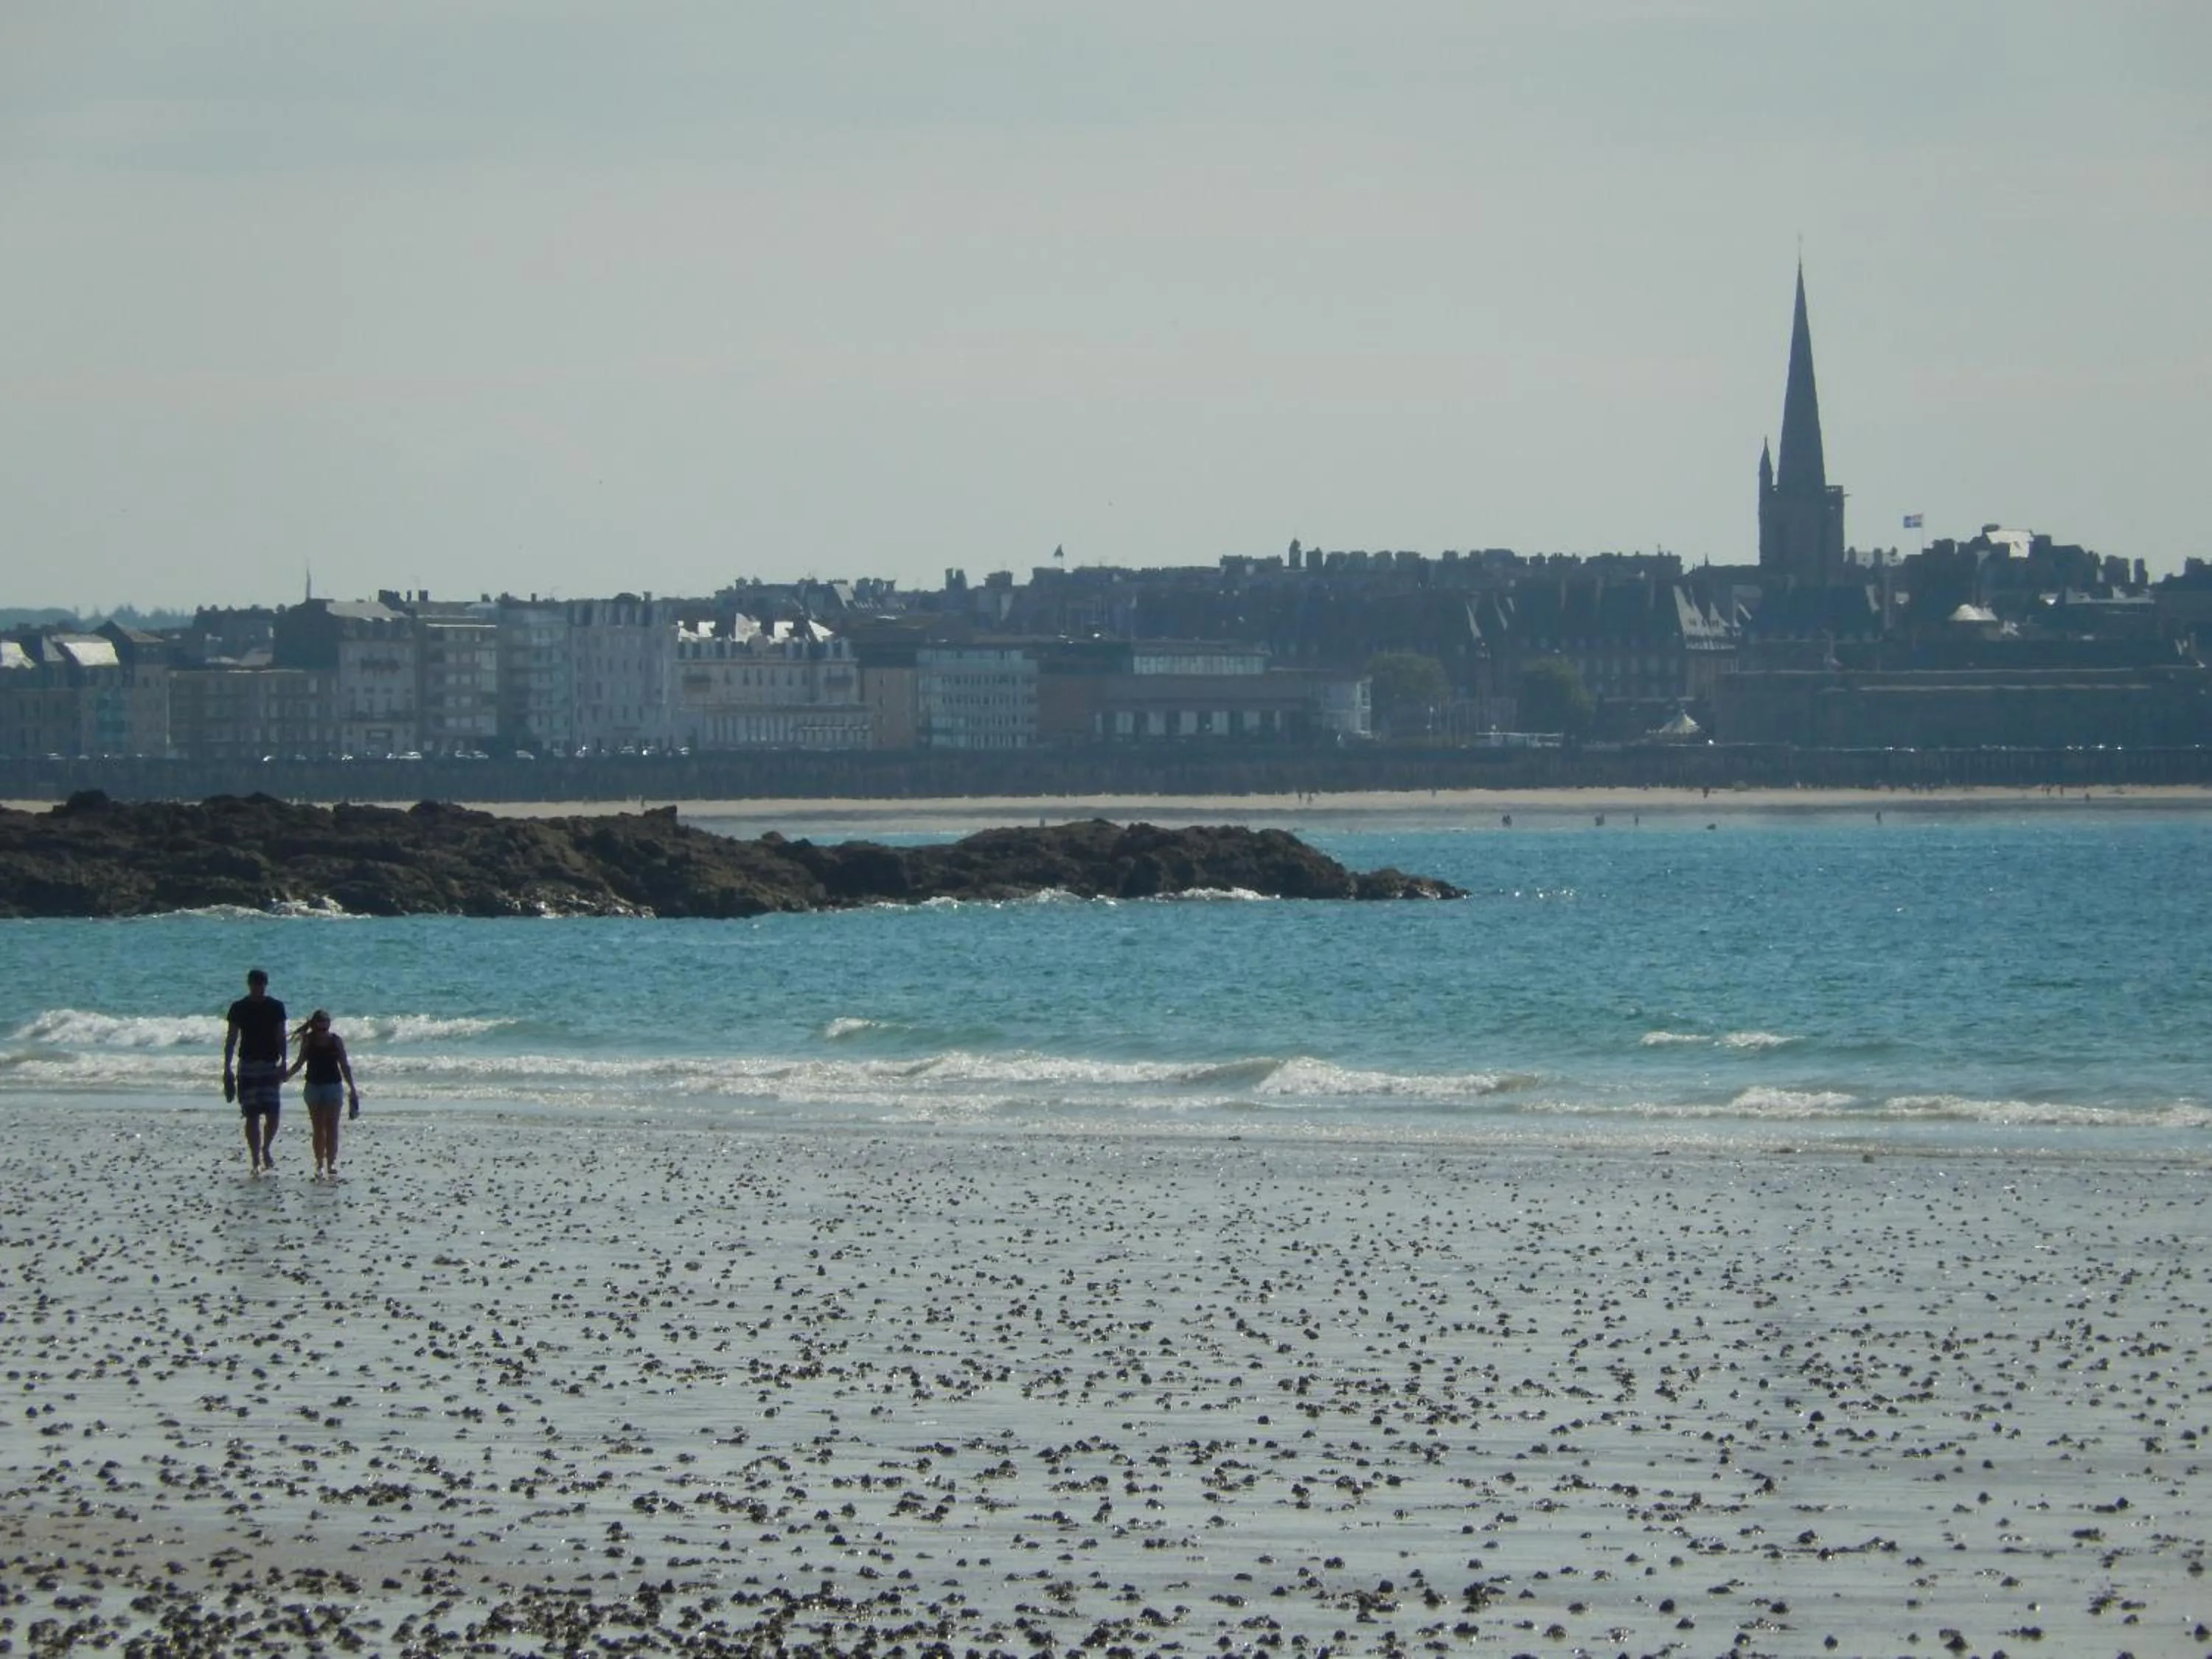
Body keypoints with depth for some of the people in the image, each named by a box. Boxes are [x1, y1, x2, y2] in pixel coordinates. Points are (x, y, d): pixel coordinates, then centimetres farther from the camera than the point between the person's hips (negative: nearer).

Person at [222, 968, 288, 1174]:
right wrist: (227, 1069, -1)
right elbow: (231, 1039, 3)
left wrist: (283, 1063, -6)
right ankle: (256, 1161, 3)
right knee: (252, 1116, -2)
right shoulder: (239, 1008, 1)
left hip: (270, 1065, 0)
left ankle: (265, 1150, 18)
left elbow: (281, 1037, 4)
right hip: (248, 1065, 0)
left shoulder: (276, 1007, 3)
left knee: (273, 1114, -7)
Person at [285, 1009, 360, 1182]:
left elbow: (344, 1065, 0)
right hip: (314, 1086, 2)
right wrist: (288, 1074, -5)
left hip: (332, 1085, -2)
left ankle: (331, 1164, -7)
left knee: (331, 1128, -7)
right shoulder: (308, 1040, -2)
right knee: (318, 1129, 3)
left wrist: (352, 1088, -1)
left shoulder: (336, 1040, -5)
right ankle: (320, 1165, 10)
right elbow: (301, 1062, 8)